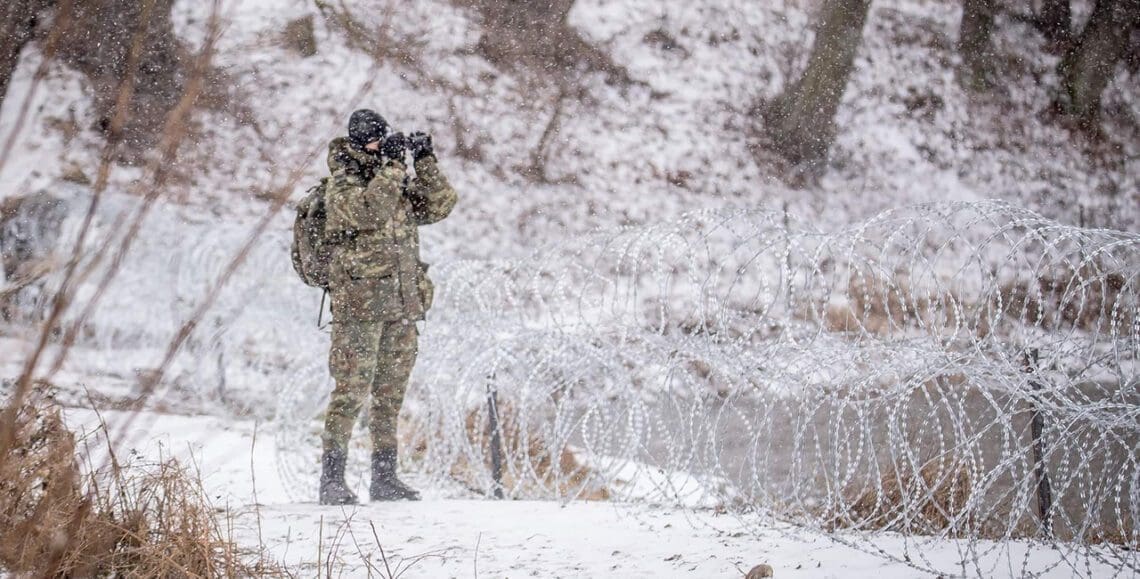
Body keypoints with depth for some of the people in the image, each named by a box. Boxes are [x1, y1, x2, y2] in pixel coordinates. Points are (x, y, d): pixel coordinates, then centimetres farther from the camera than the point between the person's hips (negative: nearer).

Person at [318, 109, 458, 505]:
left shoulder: (398, 185, 15)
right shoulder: (342, 182, -5)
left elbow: (438, 207, 8)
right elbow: (368, 211, -24)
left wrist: (425, 161, -1)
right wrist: (392, 165, -22)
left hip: (403, 306, 7)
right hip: (359, 304, -7)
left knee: (390, 393, 10)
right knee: (352, 390, -9)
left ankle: (384, 477, 16)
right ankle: (332, 480, -7)